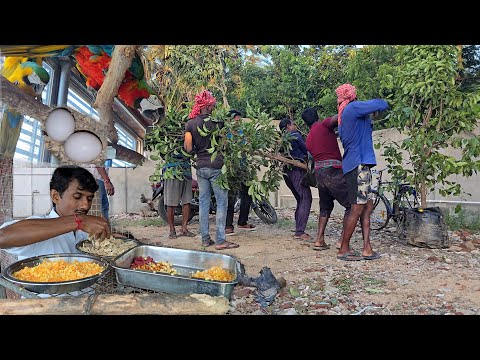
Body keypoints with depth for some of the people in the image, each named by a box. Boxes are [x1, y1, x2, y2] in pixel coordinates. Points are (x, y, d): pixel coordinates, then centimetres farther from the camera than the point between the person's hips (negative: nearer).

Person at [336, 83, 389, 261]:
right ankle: (344, 249, 2)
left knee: (368, 206, 8)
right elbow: (383, 105, -9)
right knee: (357, 208, -6)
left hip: (358, 165, 10)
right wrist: (376, 103, 11)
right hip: (358, 165, -9)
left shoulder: (343, 116, 20)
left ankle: (367, 248, 7)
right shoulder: (353, 108, -7)